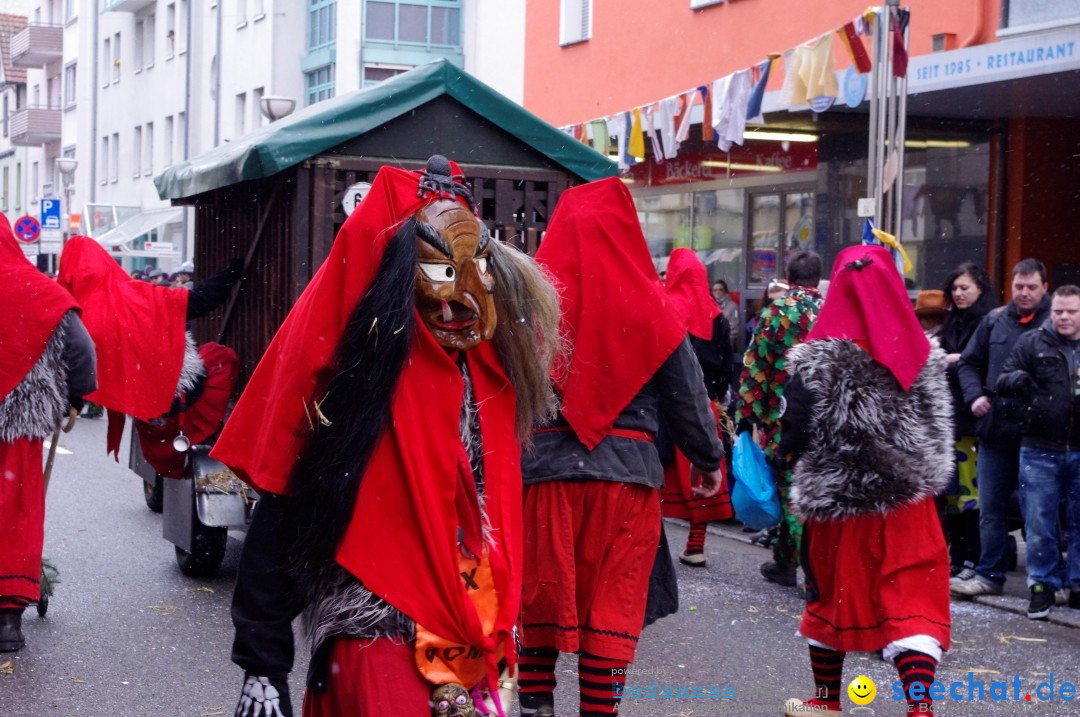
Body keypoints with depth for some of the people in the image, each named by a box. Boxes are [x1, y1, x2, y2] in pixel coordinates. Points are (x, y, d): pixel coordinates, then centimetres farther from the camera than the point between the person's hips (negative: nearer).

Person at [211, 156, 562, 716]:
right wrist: (261, 668, -12)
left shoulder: (487, 376, 4)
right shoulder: (355, 377, -13)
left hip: (468, 640, 6)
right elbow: (280, 522, -11)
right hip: (373, 631, -6)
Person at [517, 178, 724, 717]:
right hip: (626, 469, -1)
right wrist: (708, 459, 18)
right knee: (614, 602, 8)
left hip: (543, 465, 1)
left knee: (542, 593, 14)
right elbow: (686, 392, 4)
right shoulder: (647, 305, -3)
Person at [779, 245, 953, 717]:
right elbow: (940, 430, 8)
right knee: (913, 604, 4)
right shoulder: (925, 355, 0)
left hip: (836, 499, -2)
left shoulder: (816, 361, -12)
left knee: (832, 595, 15)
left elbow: (793, 438, -11)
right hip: (910, 501, 2)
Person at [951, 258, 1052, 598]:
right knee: (991, 506, 8)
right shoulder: (995, 321, 10)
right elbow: (969, 362, 18)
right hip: (995, 429, 4)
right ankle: (989, 574, 15)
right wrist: (975, 395, 3)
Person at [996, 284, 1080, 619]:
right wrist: (1018, 380, -25)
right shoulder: (1032, 343, 4)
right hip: (1040, 450, -1)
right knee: (1039, 523, 2)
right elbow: (1002, 380, -1)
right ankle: (1043, 585, 12)